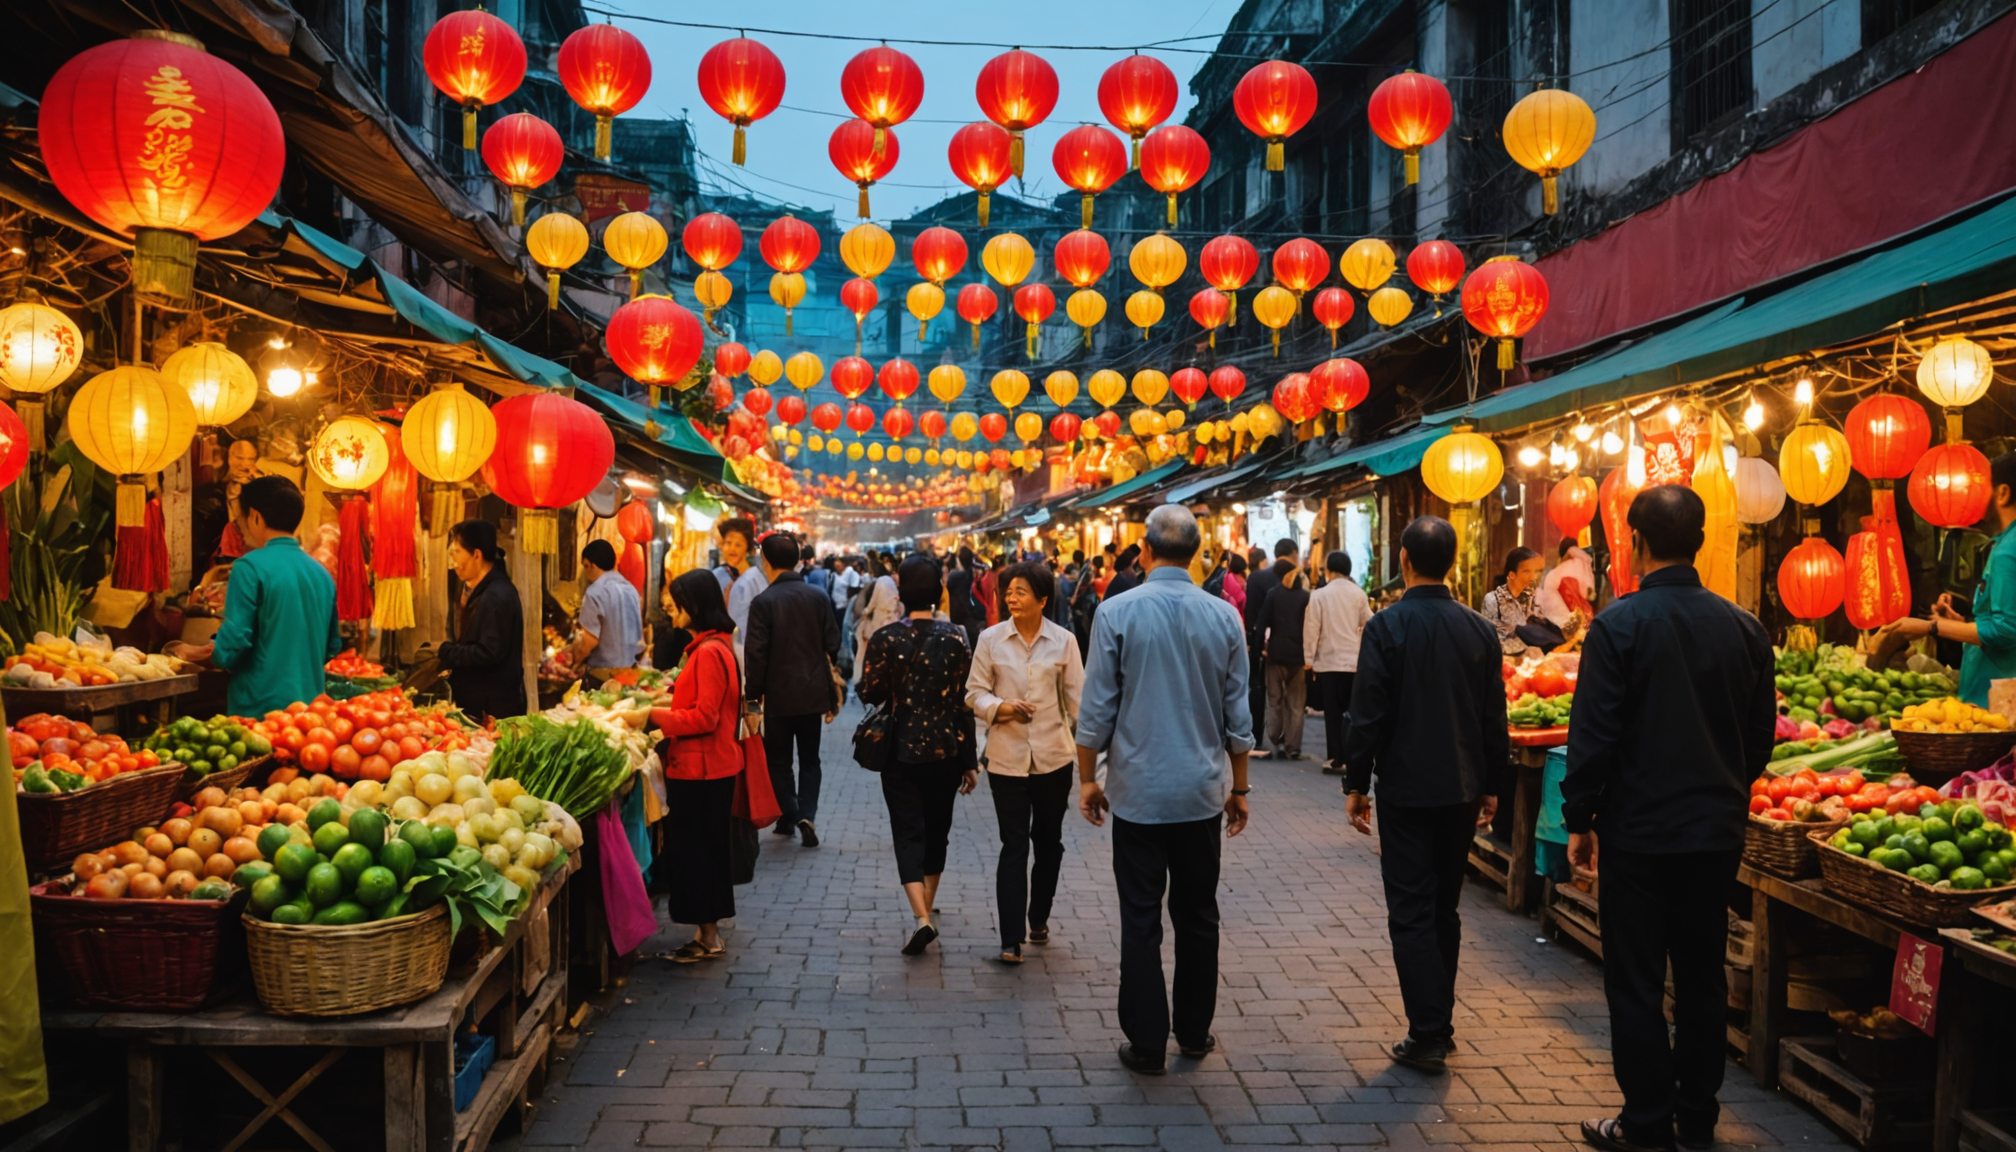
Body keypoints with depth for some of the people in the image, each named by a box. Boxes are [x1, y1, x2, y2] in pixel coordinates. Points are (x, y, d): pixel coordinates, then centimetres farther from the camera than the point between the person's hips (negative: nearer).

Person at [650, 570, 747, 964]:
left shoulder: (709, 652, -19)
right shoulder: (714, 646, 13)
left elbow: (704, 717, -21)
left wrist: (655, 715, -16)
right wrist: (670, 702, 13)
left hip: (702, 769, -10)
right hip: (708, 765, 10)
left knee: (696, 852, -1)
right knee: (706, 850, 15)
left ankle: (708, 938, 8)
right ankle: (708, 933, 23)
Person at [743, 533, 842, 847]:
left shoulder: (763, 602, -13)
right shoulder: (818, 596, -2)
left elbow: (755, 654, -12)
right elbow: (832, 645, 1)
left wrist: (753, 694, -1)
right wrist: (831, 695, 13)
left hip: (779, 694, -3)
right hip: (813, 692, 3)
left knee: (778, 759, 13)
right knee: (809, 758, 13)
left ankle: (788, 816, 14)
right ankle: (807, 814, -2)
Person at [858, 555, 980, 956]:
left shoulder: (885, 639, -10)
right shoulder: (956, 637, -6)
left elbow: (869, 693, -9)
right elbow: (966, 701, -5)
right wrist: (969, 761, 1)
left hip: (902, 750, -2)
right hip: (946, 751, 2)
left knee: (908, 833, 2)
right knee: (936, 829, 18)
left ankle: (922, 917, -14)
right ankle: (927, 907, 32)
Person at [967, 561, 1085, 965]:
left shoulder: (1063, 641, -2)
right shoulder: (991, 639, -3)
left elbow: (1077, 697, 3)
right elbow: (975, 693, 1)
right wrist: (1002, 708, -18)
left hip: (1054, 757, 1)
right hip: (1007, 758, -1)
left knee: (1049, 842, 15)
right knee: (1014, 847, -2)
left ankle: (1039, 918, 35)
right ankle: (1011, 939, 2)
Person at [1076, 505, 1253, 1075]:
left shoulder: (1118, 613, -9)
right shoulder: (1224, 617, -1)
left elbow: (1096, 710, -6)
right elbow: (1238, 718, 4)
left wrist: (1088, 778, 6)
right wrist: (1238, 789, 14)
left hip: (1138, 792, -2)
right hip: (1203, 792, 3)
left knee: (1141, 922, 4)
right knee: (1198, 917, 15)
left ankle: (1146, 1044, 11)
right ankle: (1194, 1033, 25)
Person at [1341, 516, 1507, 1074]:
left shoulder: (1387, 627, -12)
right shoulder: (1479, 629, 2)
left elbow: (1368, 714, -13)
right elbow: (1495, 716, 6)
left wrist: (1356, 784, -4)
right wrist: (1489, 784, 15)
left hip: (1406, 792, -5)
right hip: (1462, 791, 5)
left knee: (1411, 914, 1)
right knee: (1444, 910, 16)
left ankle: (1428, 1036, 0)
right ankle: (1438, 1023, 25)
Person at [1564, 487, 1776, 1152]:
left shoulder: (1619, 625, -14)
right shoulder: (1743, 628, 1)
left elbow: (1592, 736, -14)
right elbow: (1761, 736, 9)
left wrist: (1578, 820, -5)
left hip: (1639, 830, -5)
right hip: (1718, 833, 5)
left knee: (1636, 984, 5)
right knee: (1703, 977, 15)